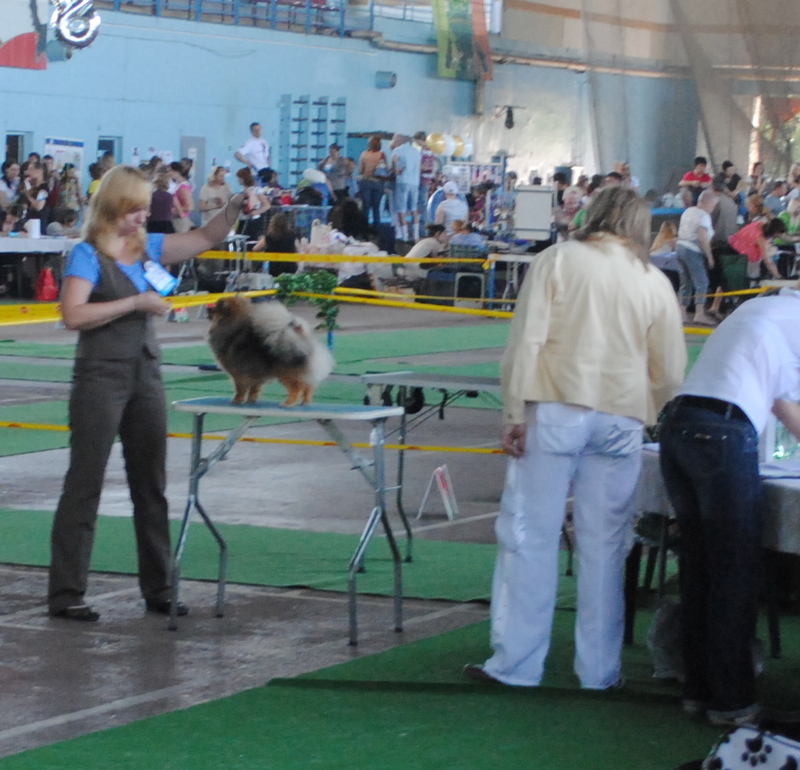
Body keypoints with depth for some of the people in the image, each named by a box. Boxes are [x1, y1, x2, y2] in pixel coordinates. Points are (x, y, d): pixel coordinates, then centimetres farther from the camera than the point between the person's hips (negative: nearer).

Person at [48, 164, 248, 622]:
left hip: (146, 375, 7)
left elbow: (205, 240, 13)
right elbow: (73, 314, -22)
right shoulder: (89, 254, -10)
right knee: (85, 485, -4)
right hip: (101, 378, -7)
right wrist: (136, 303, -19)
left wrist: (235, 208, -4)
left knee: (151, 485, 12)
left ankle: (158, 589, 20)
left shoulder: (147, 247, 10)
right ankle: (66, 595, 0)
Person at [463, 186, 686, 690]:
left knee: (529, 538, 2)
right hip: (621, 421, 2)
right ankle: (600, 671, 12)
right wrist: (656, 420, 29)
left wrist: (515, 413, -3)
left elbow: (526, 341, -5)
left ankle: (516, 664, 4)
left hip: (555, 413, -2)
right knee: (605, 547, 7)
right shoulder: (656, 282, 10)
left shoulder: (558, 260, 3)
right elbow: (671, 373, 12)